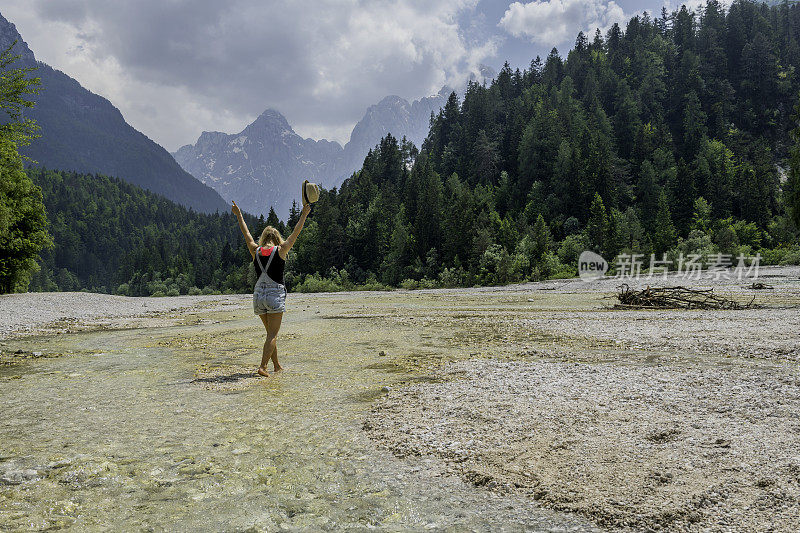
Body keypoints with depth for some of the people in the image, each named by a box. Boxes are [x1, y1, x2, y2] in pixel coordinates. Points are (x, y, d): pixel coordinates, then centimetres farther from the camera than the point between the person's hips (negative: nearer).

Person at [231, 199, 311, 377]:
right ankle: (263, 366, -13)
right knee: (273, 334, -3)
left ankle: (277, 366, 22)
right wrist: (304, 214, 14)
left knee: (270, 332, 16)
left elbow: (246, 234, 19)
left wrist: (238, 215, 31)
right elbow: (296, 232, 4)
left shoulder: (255, 251, 5)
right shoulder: (280, 251, -4)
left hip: (258, 295, 5)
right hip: (275, 295, -5)